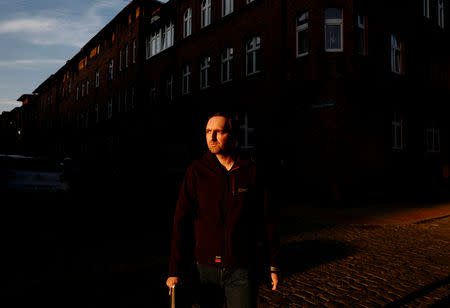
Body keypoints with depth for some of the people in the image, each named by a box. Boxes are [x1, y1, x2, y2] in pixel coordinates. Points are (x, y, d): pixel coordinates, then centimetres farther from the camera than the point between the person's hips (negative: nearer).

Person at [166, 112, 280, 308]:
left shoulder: (251, 170, -2)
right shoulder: (196, 171, -4)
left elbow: (267, 218, 2)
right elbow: (181, 222, -5)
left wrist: (274, 264, 4)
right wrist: (175, 270, -7)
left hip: (242, 269, 0)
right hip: (206, 267, 1)